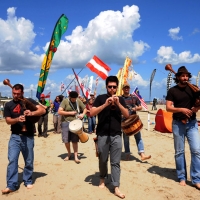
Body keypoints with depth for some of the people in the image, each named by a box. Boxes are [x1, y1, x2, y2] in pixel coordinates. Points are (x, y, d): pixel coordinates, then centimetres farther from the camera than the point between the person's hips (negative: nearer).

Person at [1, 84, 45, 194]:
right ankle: (11, 185, 2)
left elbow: (43, 110, -9)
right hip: (15, 136, 1)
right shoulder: (8, 105, 5)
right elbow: (8, 121, -1)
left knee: (29, 161, 9)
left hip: (28, 136, -1)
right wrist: (17, 119, -22)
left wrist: (32, 113, -28)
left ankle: (28, 181, 26)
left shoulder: (29, 101, 0)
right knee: (12, 160, -6)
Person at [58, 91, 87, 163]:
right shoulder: (65, 101, -8)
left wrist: (83, 114, -8)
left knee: (75, 141, 2)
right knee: (66, 140, 4)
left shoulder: (78, 101, 2)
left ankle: (76, 157, 10)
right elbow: (59, 112, -15)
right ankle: (69, 154, 27)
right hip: (66, 123, -1)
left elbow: (85, 109, 12)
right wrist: (70, 113, -16)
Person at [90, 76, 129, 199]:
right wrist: (105, 104, -20)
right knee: (103, 159, 13)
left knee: (116, 162, 2)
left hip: (116, 135, 1)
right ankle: (103, 179, 35)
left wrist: (118, 103, -13)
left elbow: (127, 115, 1)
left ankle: (116, 187, 7)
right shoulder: (100, 98, 1)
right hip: (103, 134, -1)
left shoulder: (120, 99, 9)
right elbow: (92, 113, -9)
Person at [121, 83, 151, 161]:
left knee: (138, 137, -5)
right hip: (124, 121, -1)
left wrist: (136, 108, -11)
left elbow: (140, 107, 9)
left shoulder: (134, 97, 6)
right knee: (126, 138, 7)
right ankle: (127, 154, 17)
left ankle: (142, 155, -9)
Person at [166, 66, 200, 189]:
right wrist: (181, 109, -22)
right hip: (178, 124, -1)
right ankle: (182, 177, 20)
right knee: (179, 151, 6)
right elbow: (168, 108, -8)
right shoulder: (172, 91, -1)